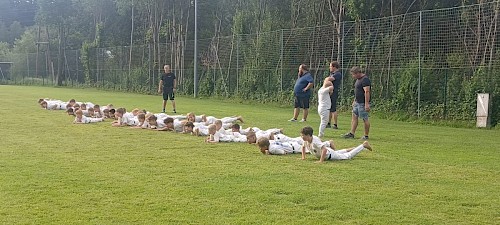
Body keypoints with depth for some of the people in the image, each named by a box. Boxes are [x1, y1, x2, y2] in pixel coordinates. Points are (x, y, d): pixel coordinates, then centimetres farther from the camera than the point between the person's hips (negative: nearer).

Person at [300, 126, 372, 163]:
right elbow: (303, 147, 9)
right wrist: (303, 157, -1)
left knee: (348, 156, 6)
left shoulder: (315, 141, -38)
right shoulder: (306, 141, -13)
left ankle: (363, 145, 17)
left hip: (330, 154, -8)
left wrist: (321, 160, -45)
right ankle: (354, 149, 52)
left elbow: (324, 150, -45)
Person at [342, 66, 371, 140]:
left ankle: (366, 136, 6)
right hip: (357, 102, 10)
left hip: (363, 103, -10)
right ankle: (351, 133, 12)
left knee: (365, 119, -2)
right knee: (354, 117, 9)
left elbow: (367, 92, -23)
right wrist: (354, 101, 25)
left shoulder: (365, 79, -17)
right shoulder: (358, 79, 14)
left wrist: (367, 104, -27)